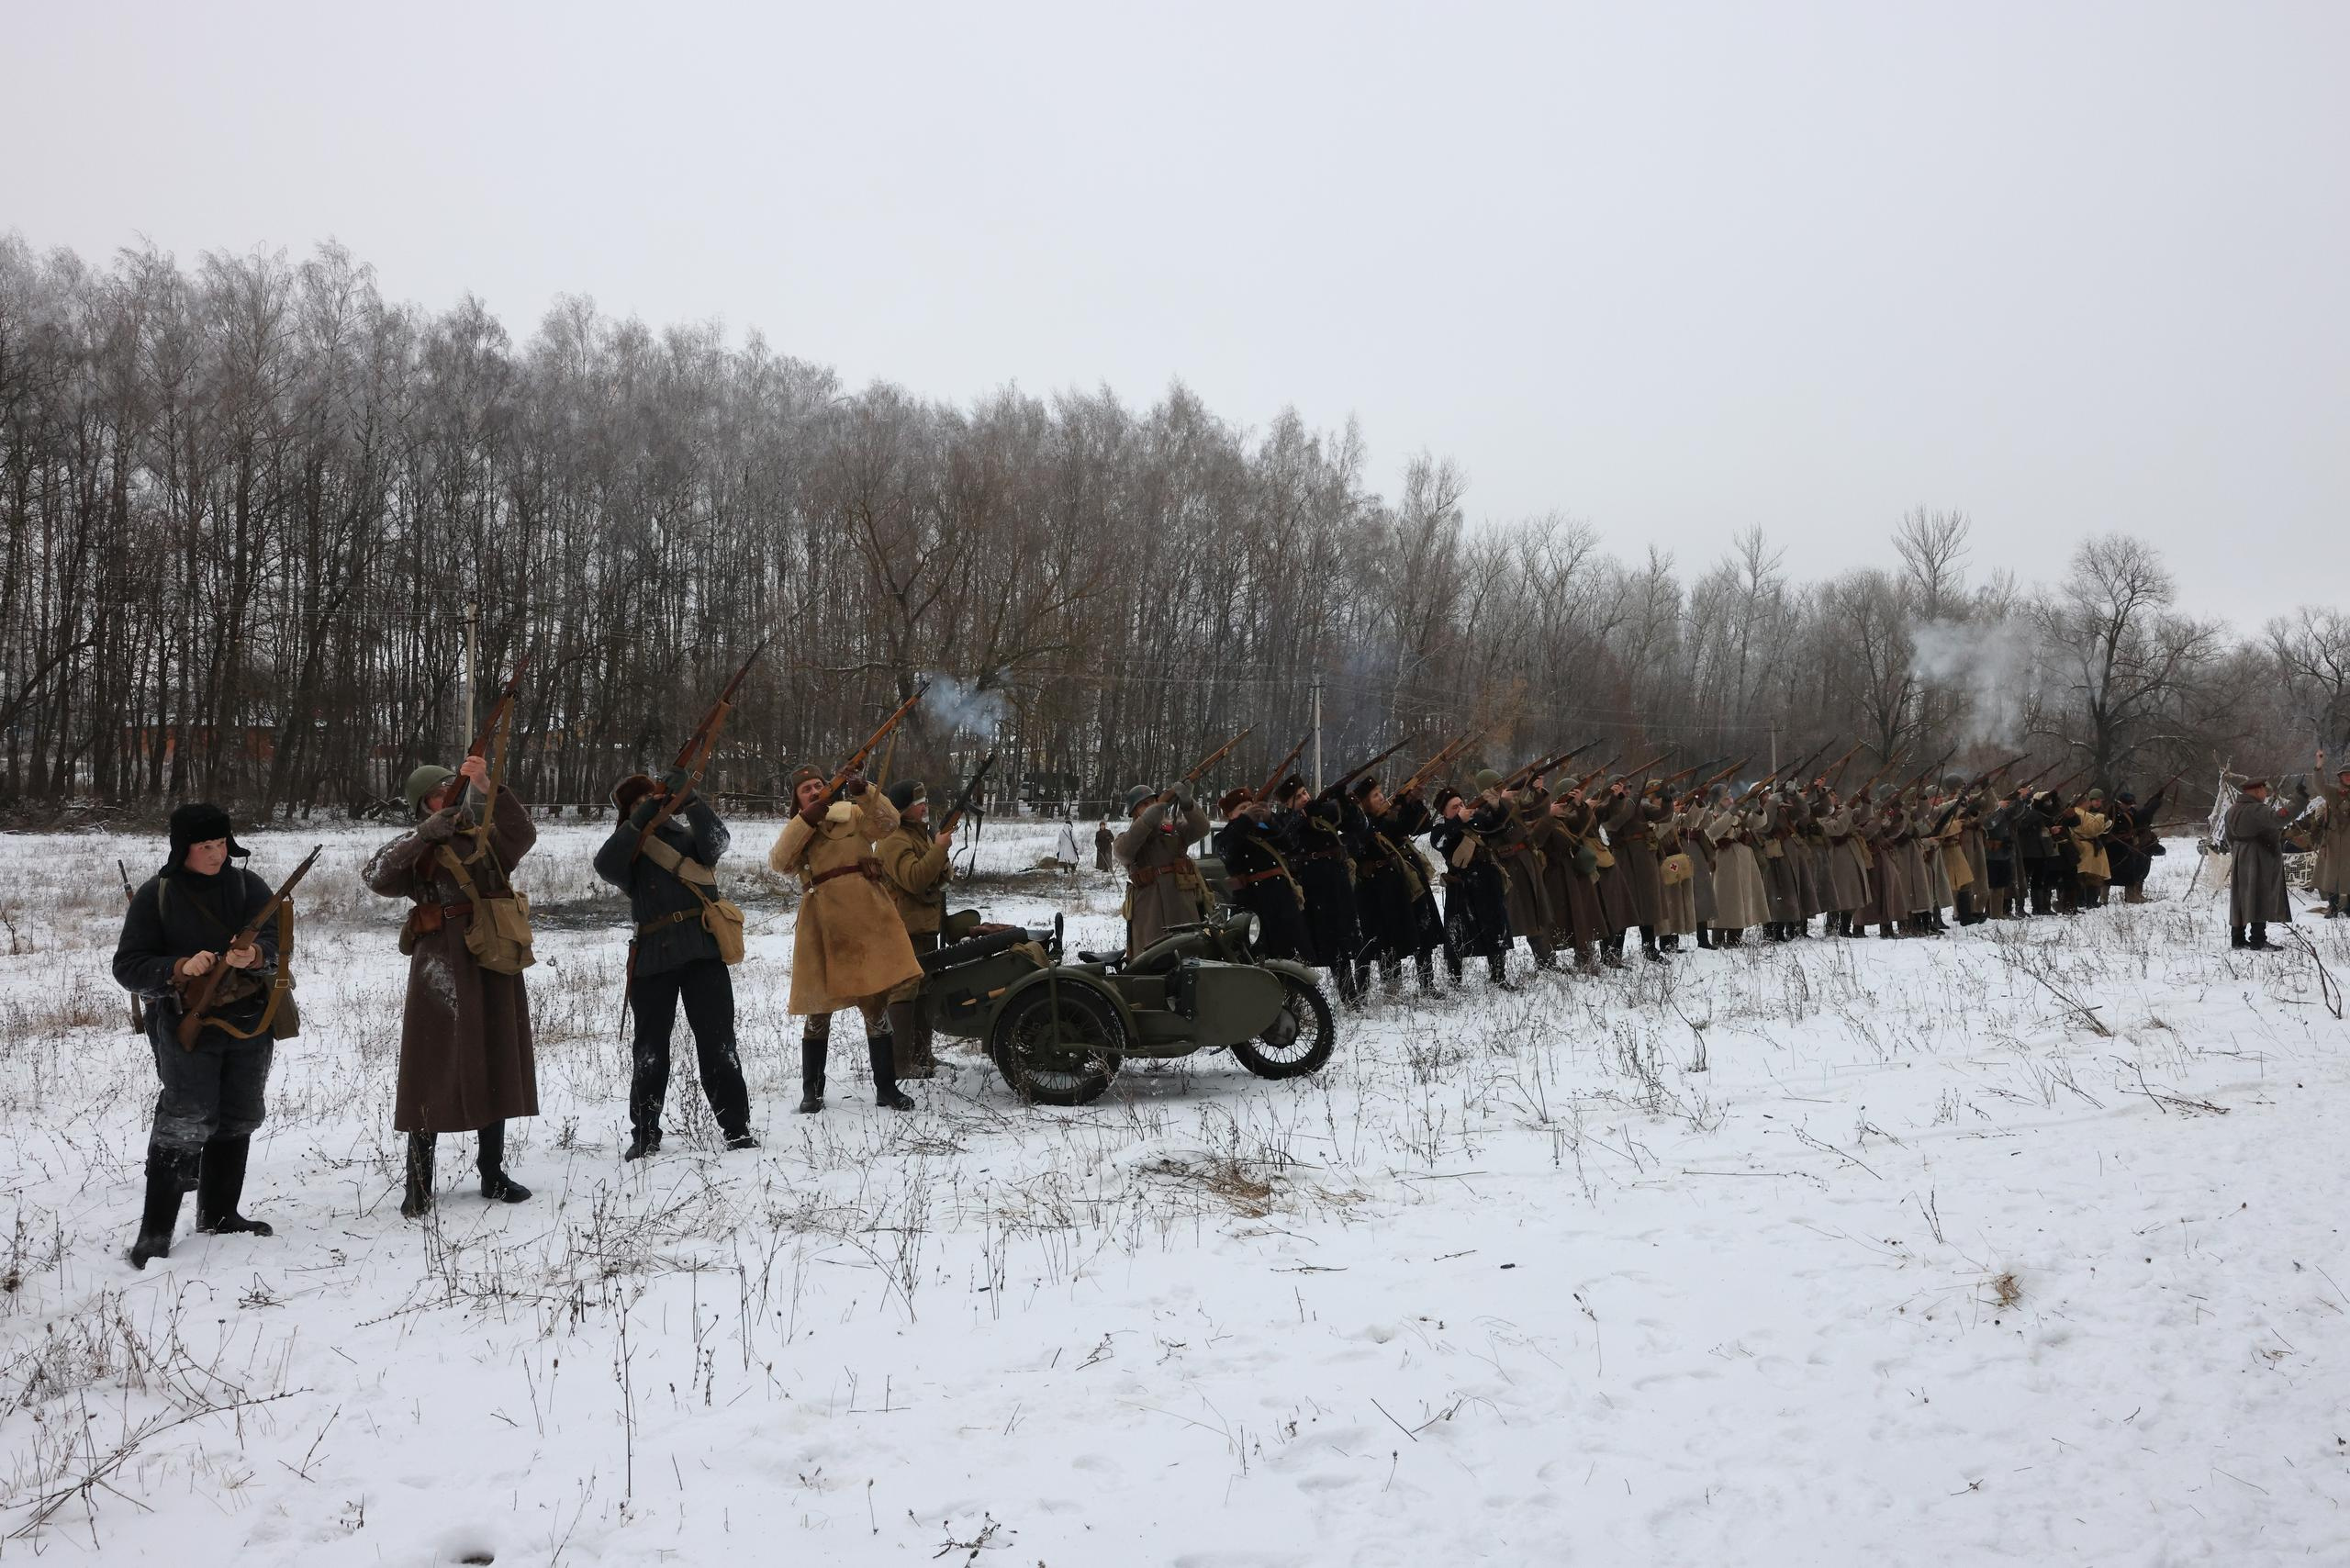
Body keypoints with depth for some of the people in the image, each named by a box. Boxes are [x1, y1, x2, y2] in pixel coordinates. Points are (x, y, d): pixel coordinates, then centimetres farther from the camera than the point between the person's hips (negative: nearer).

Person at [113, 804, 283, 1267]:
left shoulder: (248, 887, 0)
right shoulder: (154, 895, -5)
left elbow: (273, 943, -11)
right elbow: (128, 967, -7)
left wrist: (254, 956, -35)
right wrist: (180, 968, -25)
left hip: (249, 1022, 4)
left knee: (237, 1120, 12)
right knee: (185, 1121, -13)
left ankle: (218, 1214, 28)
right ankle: (155, 1230, -5)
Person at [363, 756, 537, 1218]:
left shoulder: (485, 838, 11)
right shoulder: (417, 851, 3)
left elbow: (522, 834, -9)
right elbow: (374, 875, -14)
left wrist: (488, 787, -19)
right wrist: (425, 833, -20)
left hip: (492, 964, 4)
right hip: (442, 968, -4)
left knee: (495, 1067, 9)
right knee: (434, 1070, -2)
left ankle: (493, 1175, 20)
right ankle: (418, 1186, 3)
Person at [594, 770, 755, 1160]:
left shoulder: (688, 834, 14)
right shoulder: (629, 850, 14)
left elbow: (716, 840, -9)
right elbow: (605, 866, -9)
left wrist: (688, 798, -21)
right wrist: (641, 820, -15)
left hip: (703, 949, -1)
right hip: (653, 956, 1)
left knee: (717, 1041, -3)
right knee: (650, 1048, 6)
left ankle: (737, 1129, 3)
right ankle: (644, 1135, 18)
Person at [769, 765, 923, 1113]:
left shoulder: (854, 815, 11)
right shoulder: (796, 833, 14)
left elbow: (889, 823, -7)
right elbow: (778, 863, -6)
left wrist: (863, 792, -22)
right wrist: (806, 820, -14)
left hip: (866, 920, -1)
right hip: (822, 928, 1)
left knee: (877, 1006, 2)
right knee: (819, 1011, 6)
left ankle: (886, 1089, 11)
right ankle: (812, 1092, 17)